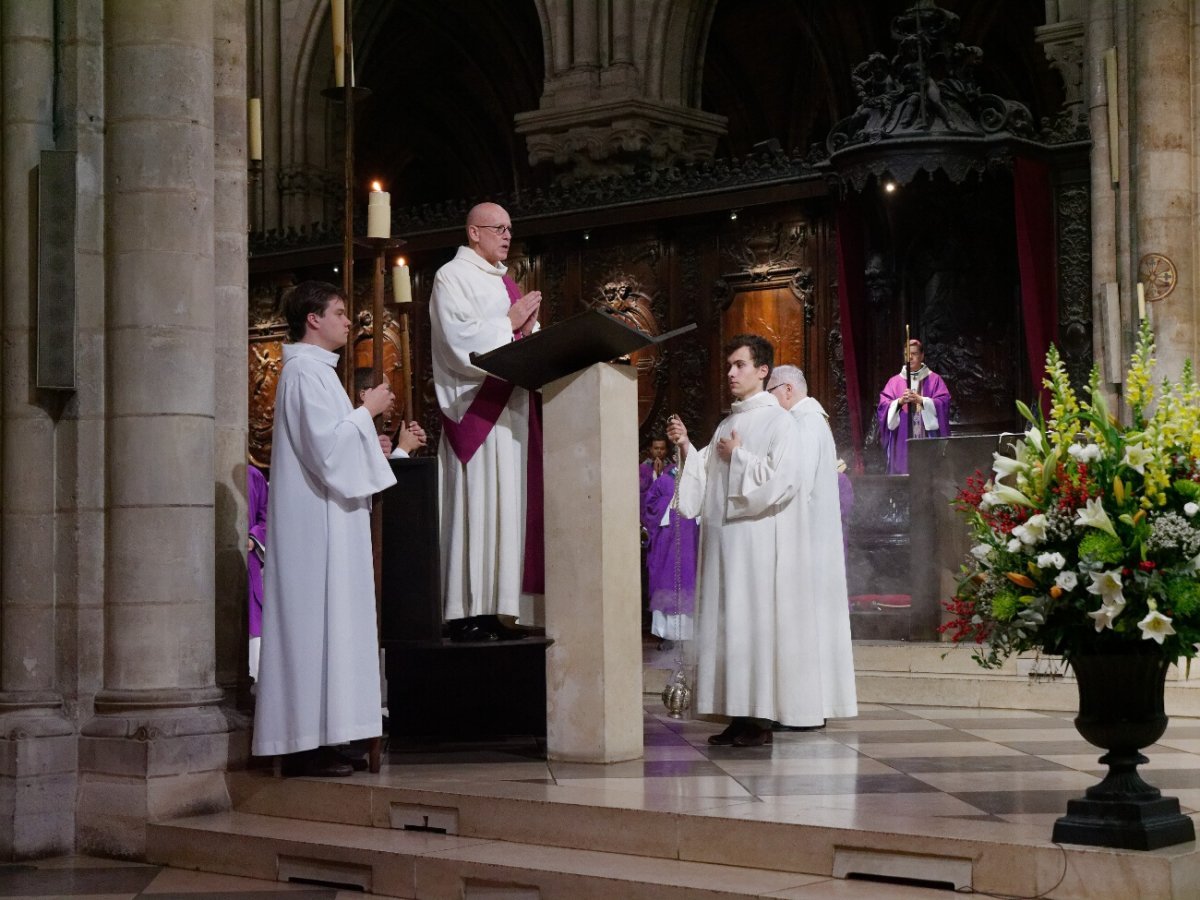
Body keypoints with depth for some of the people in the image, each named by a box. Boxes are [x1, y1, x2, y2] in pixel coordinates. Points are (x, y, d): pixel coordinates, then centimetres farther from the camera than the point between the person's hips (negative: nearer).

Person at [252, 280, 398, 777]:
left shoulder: (313, 370, 20)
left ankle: (309, 740, 10)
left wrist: (368, 444, 16)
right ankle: (307, 743, -9)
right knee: (315, 621, -10)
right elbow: (327, 446, -21)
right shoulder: (307, 372, -12)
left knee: (319, 623, 9)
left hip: (322, 525, 11)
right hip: (315, 525, -11)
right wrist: (367, 410, -9)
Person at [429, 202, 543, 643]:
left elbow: (528, 338, 24)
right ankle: (467, 615, -10)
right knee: (476, 504, -12)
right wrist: (509, 324, -7)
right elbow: (461, 342, -15)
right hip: (476, 407, -9)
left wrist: (529, 329, 2)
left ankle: (494, 611, 5)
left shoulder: (505, 283, 24)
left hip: (512, 405, 9)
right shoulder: (453, 277, -2)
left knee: (509, 504, 4)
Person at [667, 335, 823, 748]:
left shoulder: (778, 422, -4)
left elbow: (782, 480, -15)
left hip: (760, 542, -8)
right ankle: (739, 717, 8)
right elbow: (707, 480, 21)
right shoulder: (727, 425, 19)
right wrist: (686, 447, 7)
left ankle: (762, 719, -5)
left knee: (756, 621, -8)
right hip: (723, 542, 8)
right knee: (727, 623, 5)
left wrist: (738, 457, -8)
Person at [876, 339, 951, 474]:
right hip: (902, 442, 1)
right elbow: (883, 405, 2)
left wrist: (921, 400, -17)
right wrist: (900, 401, -18)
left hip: (927, 439, -1)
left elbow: (944, 402, -4)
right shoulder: (894, 381, 13)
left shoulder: (934, 379, 9)